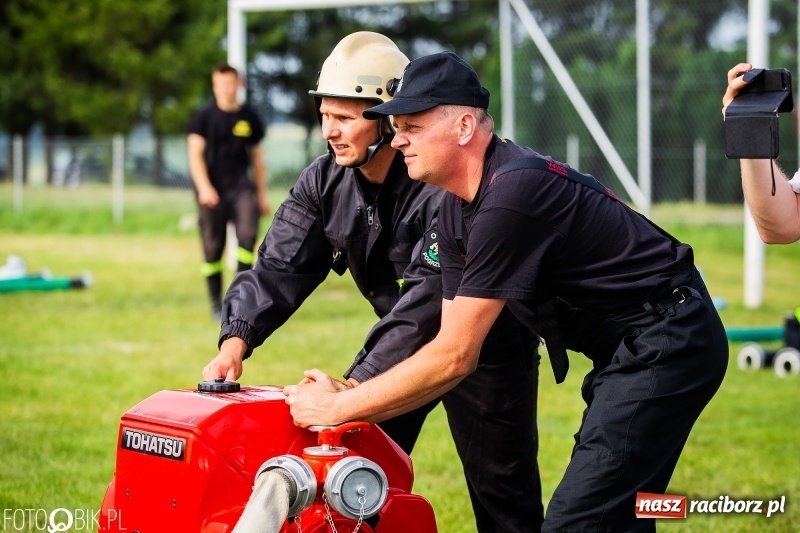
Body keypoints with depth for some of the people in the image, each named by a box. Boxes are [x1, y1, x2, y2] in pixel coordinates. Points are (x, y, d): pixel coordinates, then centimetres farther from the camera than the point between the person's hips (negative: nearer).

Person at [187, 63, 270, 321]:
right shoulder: (203, 118, 1)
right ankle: (216, 304, 14)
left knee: (248, 234, -21)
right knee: (212, 249, 2)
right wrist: (204, 187, -21)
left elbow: (257, 158, 17)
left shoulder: (249, 119, 8)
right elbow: (195, 154, -6)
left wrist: (262, 195, 17)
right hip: (212, 190, -1)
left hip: (240, 186, 1)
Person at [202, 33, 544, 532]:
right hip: (405, 336, 6)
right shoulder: (326, 181, -9)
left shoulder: (445, 185, -32)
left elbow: (431, 296, -39)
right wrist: (236, 341, -30)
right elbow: (281, 267, -12)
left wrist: (355, 384, -46)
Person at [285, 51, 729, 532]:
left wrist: (339, 408, -14)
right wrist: (347, 398, -3)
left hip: (666, 344, -11)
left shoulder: (511, 196, -24)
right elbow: (452, 348, 8)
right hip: (631, 350, 11)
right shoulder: (458, 207, 7)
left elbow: (454, 357, -22)